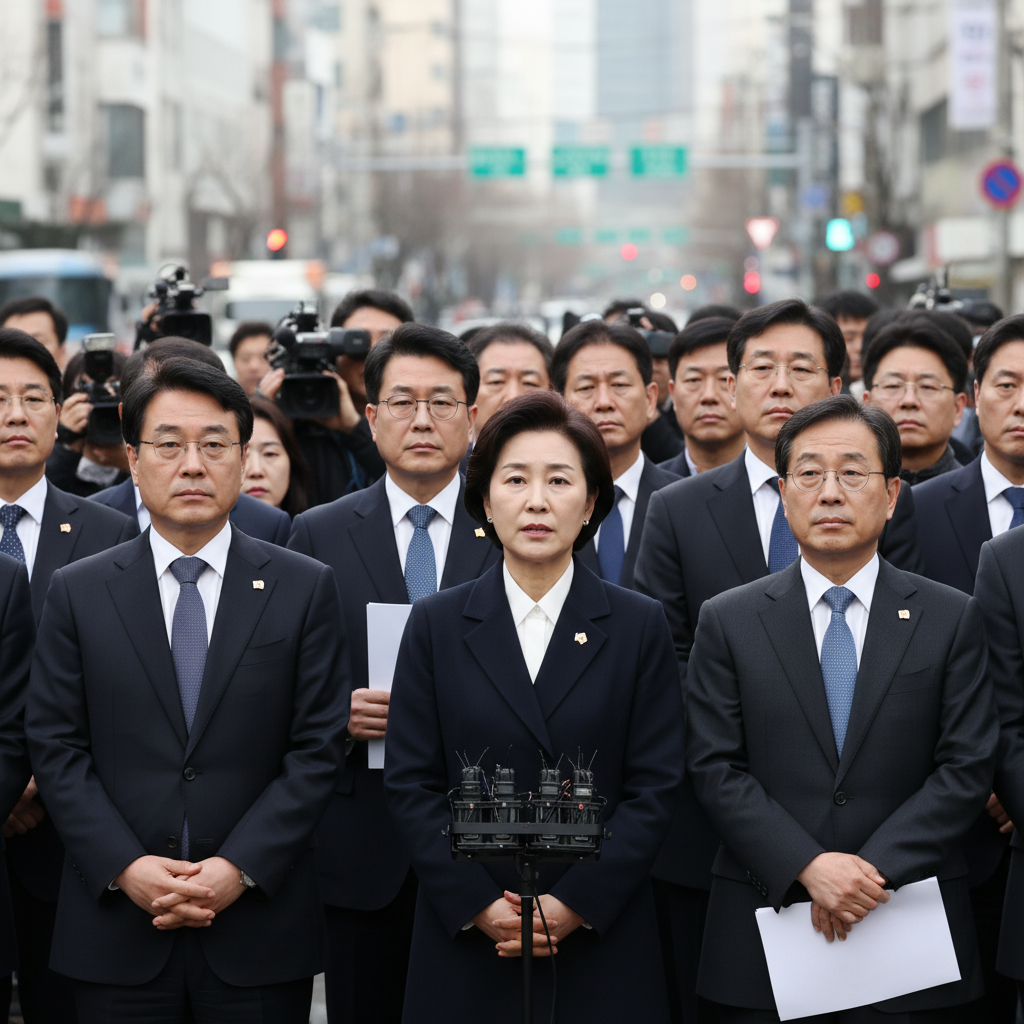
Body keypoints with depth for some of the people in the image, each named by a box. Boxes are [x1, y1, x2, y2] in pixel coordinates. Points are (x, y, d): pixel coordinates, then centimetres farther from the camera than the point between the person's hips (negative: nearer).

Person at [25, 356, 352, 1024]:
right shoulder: (78, 593, 6)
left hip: (260, 930, 0)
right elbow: (56, 748, 2)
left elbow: (318, 749, -1)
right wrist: (126, 867, -11)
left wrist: (239, 868, -11)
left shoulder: (306, 589, 4)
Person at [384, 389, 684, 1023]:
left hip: (601, 941, 0)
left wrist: (577, 903, -11)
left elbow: (656, 786, -1)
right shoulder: (436, 626, 5)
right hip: (466, 941, 0)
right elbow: (411, 783, 1)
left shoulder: (640, 627, 4)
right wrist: (477, 904, -10)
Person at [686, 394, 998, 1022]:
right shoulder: (728, 622, 5)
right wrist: (808, 868, -15)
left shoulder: (954, 619, 5)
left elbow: (967, 766, -2)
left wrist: (874, 868, -13)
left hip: (911, 936, 0)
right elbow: (715, 768, -2)